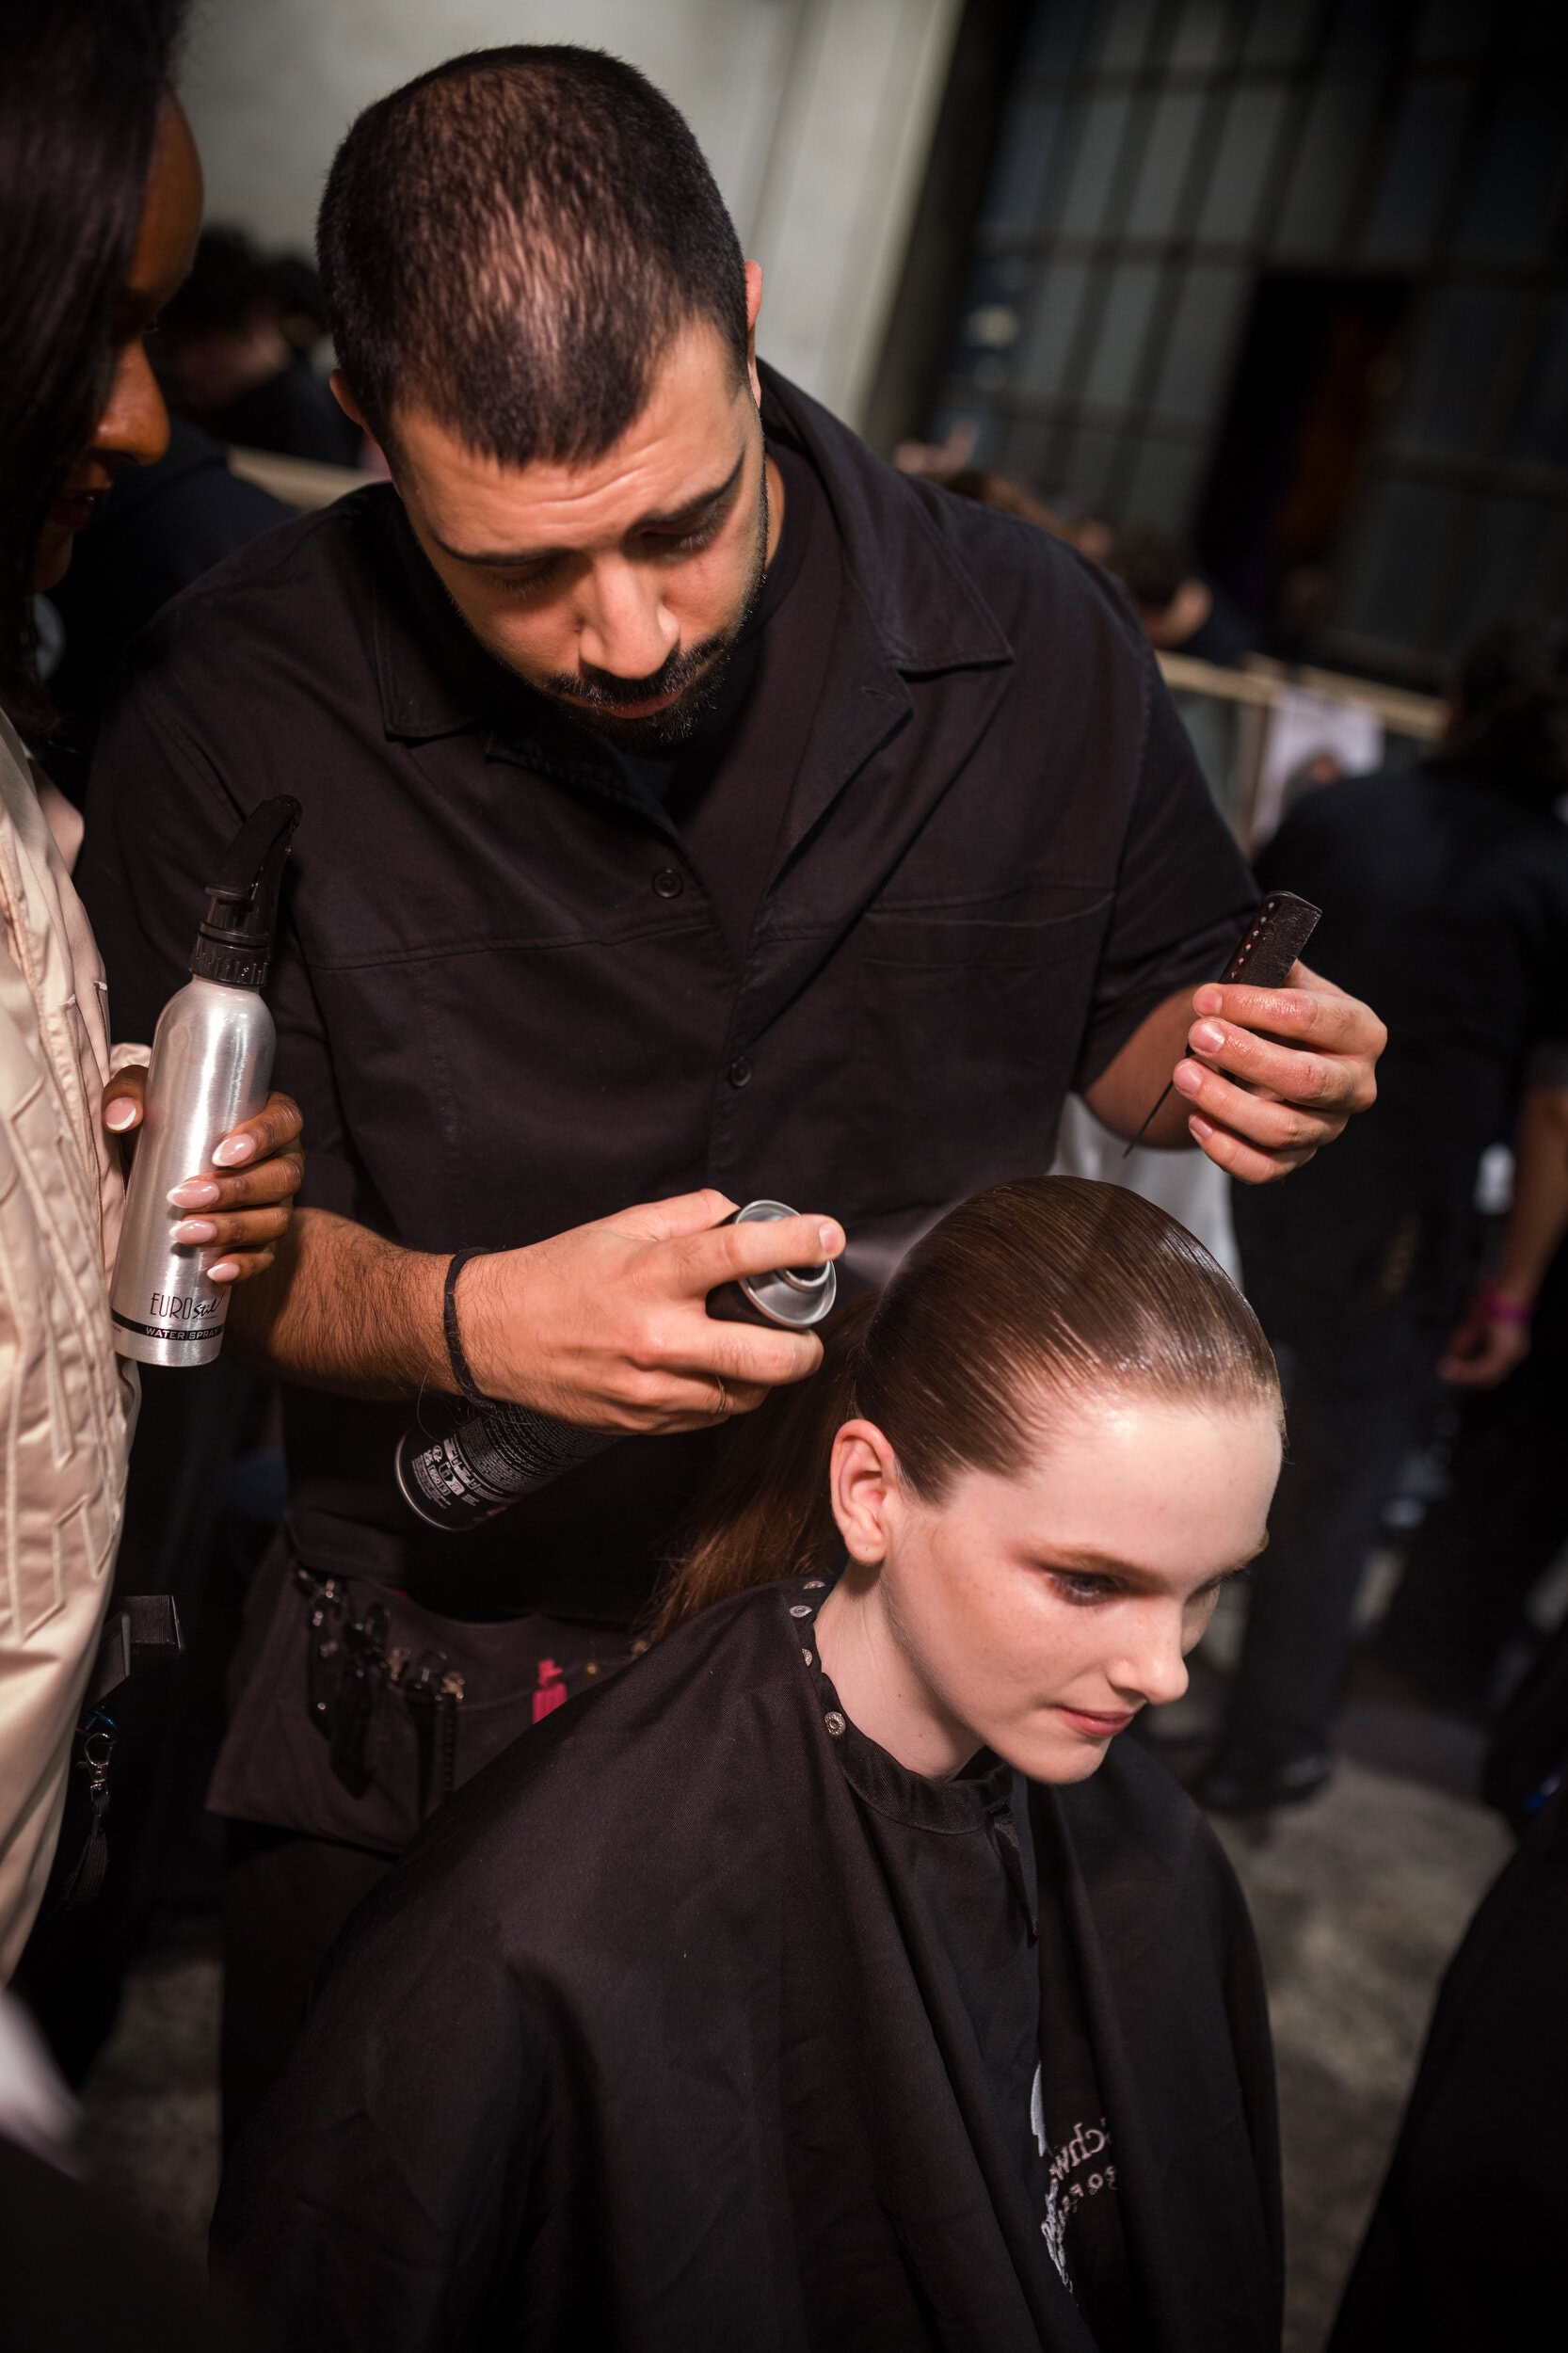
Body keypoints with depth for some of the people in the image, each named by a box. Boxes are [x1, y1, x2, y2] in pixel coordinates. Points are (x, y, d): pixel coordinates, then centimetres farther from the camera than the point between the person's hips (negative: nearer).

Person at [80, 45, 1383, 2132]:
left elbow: (1128, 1014, 8)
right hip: (420, 1707, 0)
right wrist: (463, 1323, -27)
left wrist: (1206, 1059, -16)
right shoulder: (244, 709, -15)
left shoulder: (1039, 647, -9)